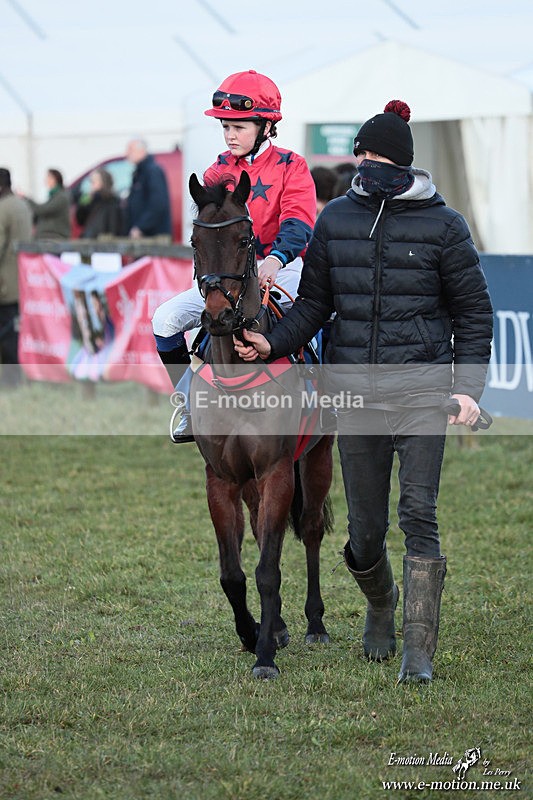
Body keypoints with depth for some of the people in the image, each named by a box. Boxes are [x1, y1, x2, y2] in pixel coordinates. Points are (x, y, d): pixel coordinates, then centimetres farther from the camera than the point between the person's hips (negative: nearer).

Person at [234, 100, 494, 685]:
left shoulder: (442, 225, -1)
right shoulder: (336, 219, 7)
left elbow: (474, 312, 3)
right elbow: (314, 302, 12)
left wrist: (468, 388, -7)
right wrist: (272, 344, -5)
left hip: (421, 384, -3)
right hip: (354, 388, 3)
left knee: (418, 514, -13)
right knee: (364, 526, 7)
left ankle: (418, 652, -11)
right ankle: (381, 605, 38)